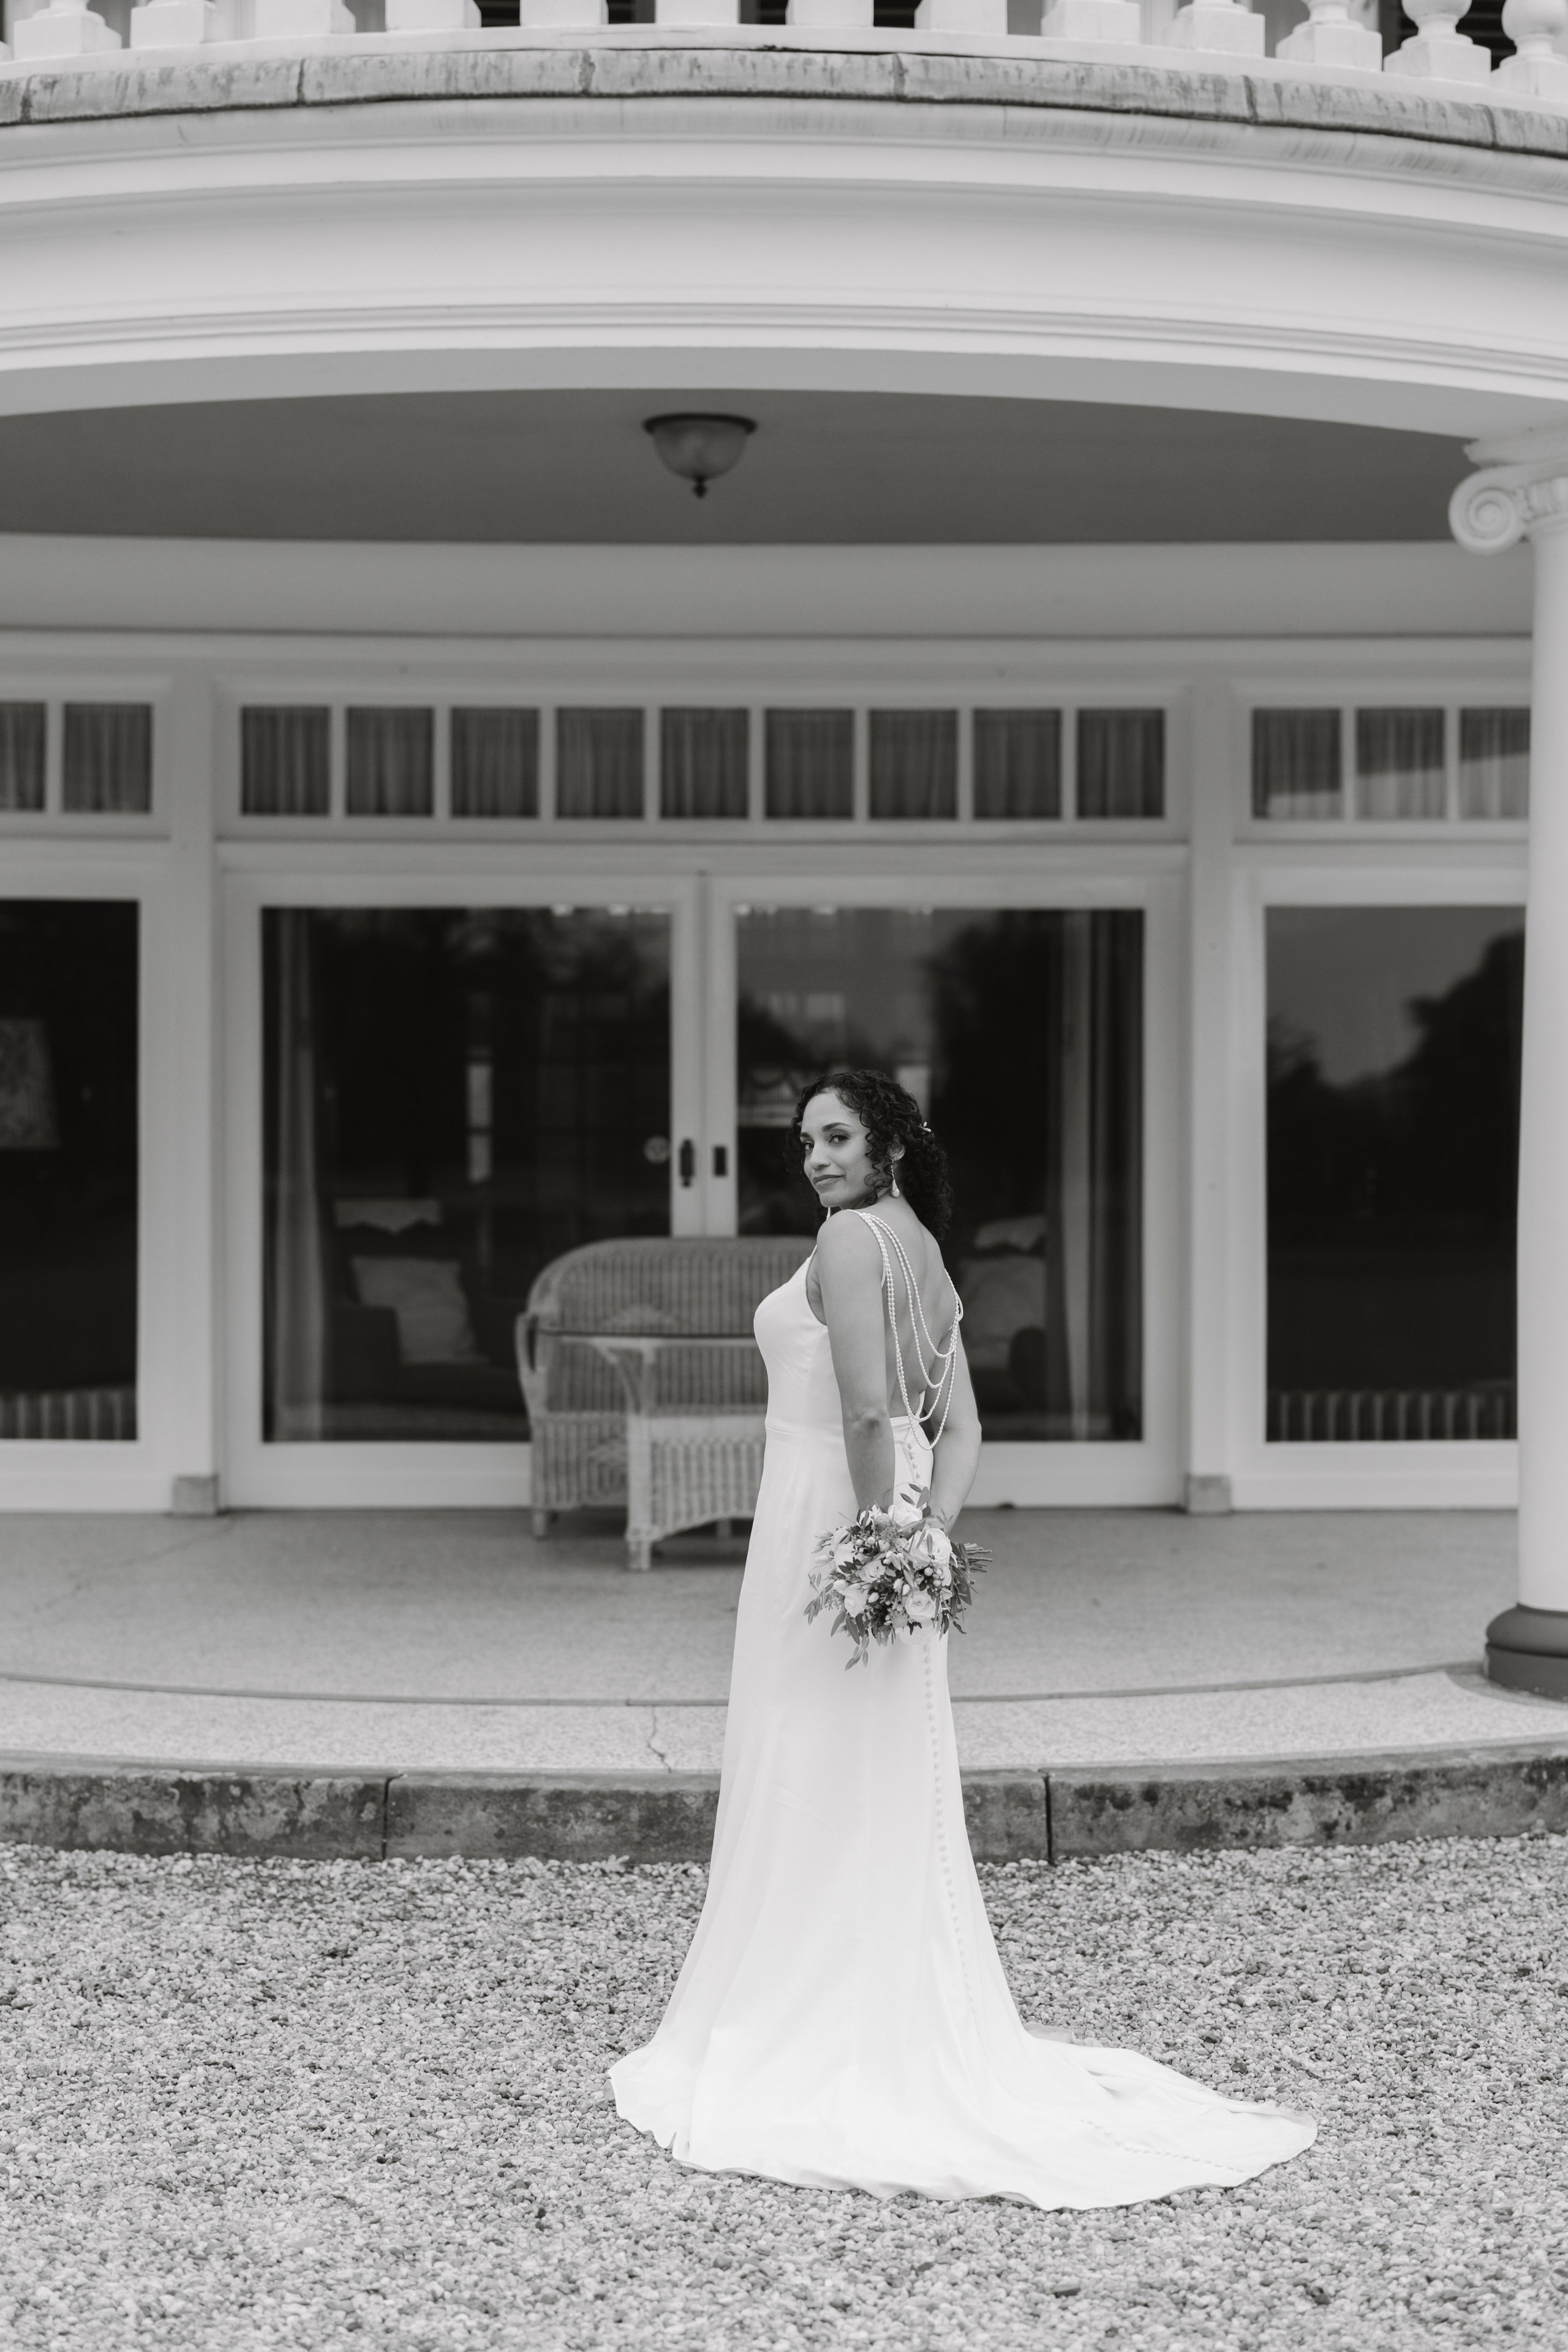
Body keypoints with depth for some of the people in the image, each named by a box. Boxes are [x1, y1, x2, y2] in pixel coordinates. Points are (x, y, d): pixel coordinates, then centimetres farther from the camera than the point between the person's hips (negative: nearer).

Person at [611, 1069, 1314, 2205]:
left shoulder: (853, 1237, -13)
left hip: (830, 1525, -9)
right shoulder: (926, 1255, 15)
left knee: (818, 1794, -2)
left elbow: (866, 1412, -22)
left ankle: (809, 2044, 5)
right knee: (894, 1801, 13)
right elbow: (960, 1433, 11)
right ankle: (922, 2035, 20)